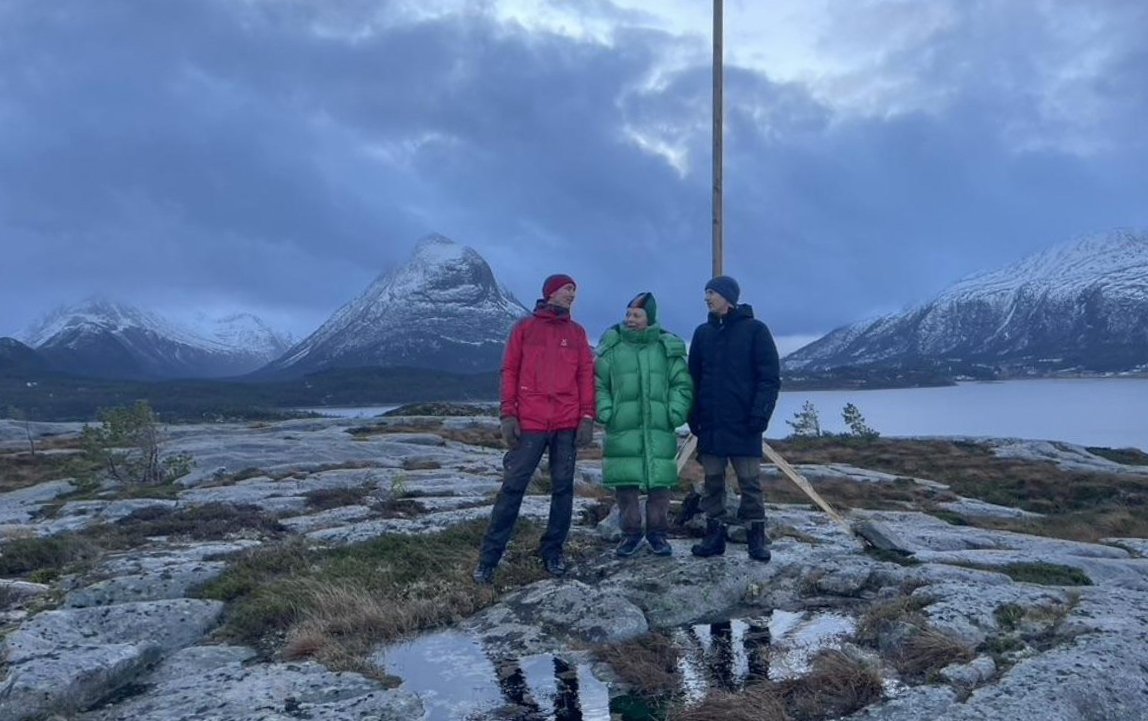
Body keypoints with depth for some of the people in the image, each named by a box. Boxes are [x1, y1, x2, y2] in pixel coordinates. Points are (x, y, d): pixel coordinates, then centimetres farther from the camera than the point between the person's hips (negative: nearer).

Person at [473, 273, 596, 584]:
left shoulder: (577, 332, 13)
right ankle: (489, 557, 4)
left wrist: (587, 417, -1)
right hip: (530, 423, -3)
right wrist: (508, 415, -5)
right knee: (513, 487, -3)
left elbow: (586, 375, 9)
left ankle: (553, 550, 20)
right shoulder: (525, 328, 7)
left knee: (563, 487, 7)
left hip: (568, 424, 3)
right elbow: (509, 372, 3)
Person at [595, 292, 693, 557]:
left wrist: (674, 414, -6)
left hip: (659, 430, 0)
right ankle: (631, 533, 17)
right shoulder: (612, 346, 4)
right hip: (622, 429, 0)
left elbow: (683, 385, 6)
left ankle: (657, 532, 19)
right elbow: (599, 384, 5)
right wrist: (605, 412, -7)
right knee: (625, 483, 3)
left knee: (659, 483, 3)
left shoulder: (668, 348, 5)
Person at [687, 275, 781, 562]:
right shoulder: (702, 333, 10)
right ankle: (714, 534, 15)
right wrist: (693, 414, 5)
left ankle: (756, 535, 11)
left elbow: (770, 377, -5)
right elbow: (693, 377, 13)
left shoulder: (755, 330, -2)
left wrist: (761, 413, -14)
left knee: (749, 481, 1)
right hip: (710, 424, 4)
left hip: (744, 424, -4)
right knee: (712, 481, 8)